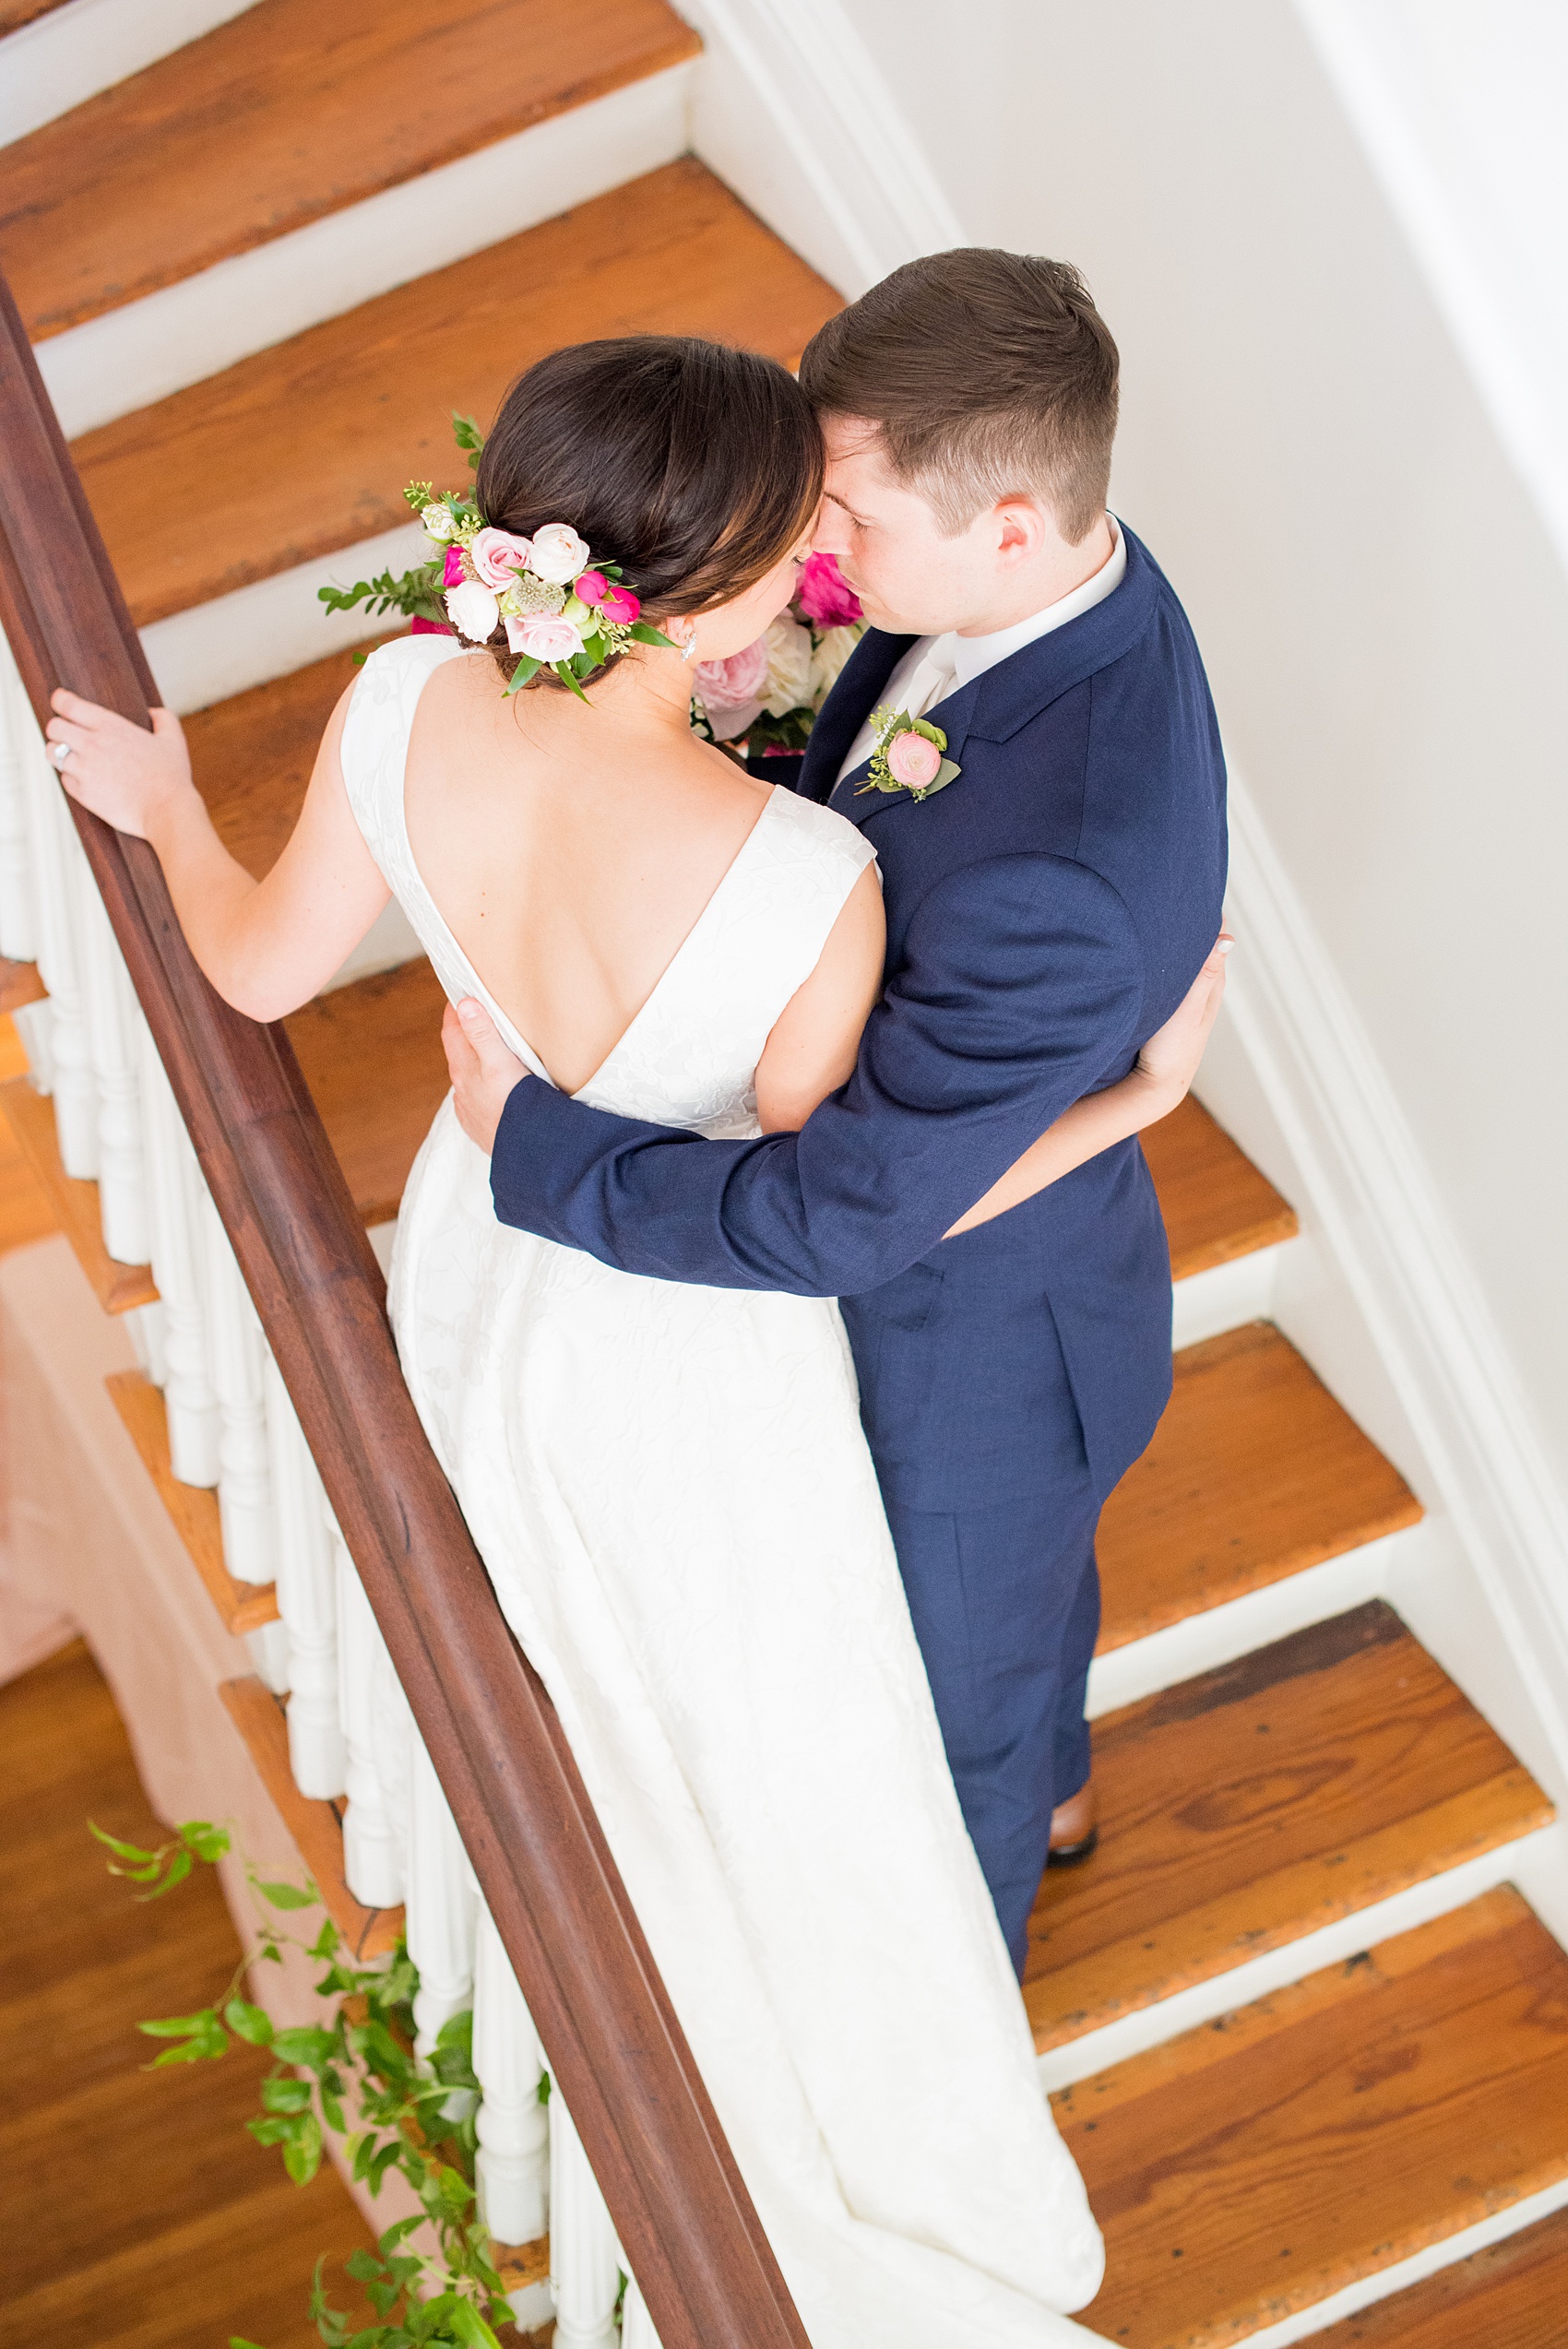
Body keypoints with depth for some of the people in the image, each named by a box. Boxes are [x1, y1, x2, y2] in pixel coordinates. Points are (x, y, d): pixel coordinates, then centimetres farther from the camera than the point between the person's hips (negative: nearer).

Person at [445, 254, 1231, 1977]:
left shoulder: (1057, 881, -47)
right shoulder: (1050, 579, -19)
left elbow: (830, 1218, -36)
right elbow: (860, 789, 2)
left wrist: (529, 1138, -24)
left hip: (967, 1337, -8)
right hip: (991, 1200, 8)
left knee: (950, 1673, 25)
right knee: (1022, 1565, 37)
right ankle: (1045, 1782, 70)